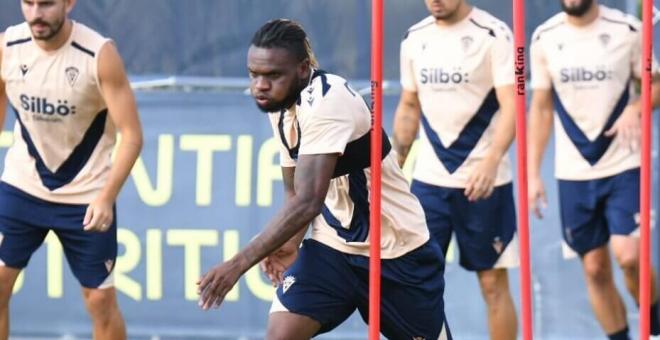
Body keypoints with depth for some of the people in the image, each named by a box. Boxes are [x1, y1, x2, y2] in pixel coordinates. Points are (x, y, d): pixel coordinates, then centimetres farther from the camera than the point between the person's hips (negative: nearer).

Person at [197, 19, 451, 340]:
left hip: (395, 252, -7)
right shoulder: (281, 104, 0)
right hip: (333, 246, 7)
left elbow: (308, 202, -35)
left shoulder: (327, 102, -27)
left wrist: (239, 263, -38)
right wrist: (290, 242, -12)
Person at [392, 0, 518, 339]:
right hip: (428, 180, 4)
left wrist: (491, 161, -28)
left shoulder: (493, 35, -8)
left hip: (482, 182, -4)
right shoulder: (415, 38, 8)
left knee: (493, 283, 2)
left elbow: (510, 107, -15)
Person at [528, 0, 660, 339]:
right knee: (595, 269, 4)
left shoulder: (627, 30, -4)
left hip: (624, 167, -3)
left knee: (628, 256, -16)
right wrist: (533, 174, 5)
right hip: (573, 172, 3)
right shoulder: (544, 39, 2)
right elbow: (541, 108, 9)